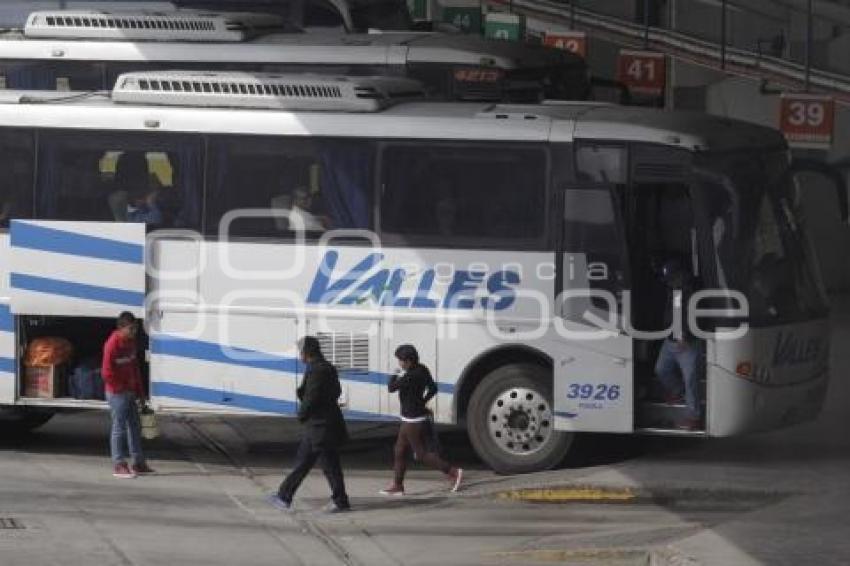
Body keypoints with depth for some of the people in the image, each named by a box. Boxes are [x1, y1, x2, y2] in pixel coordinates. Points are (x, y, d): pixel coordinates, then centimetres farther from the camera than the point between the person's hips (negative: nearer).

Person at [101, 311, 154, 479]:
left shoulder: (130, 342, 8)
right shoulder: (113, 344, -18)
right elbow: (107, 373, -19)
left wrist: (139, 391, 13)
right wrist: (121, 388, -12)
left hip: (129, 392, 9)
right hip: (117, 393, -9)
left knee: (135, 426, 13)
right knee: (119, 428, -4)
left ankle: (138, 463, 21)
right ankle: (118, 465, 0)